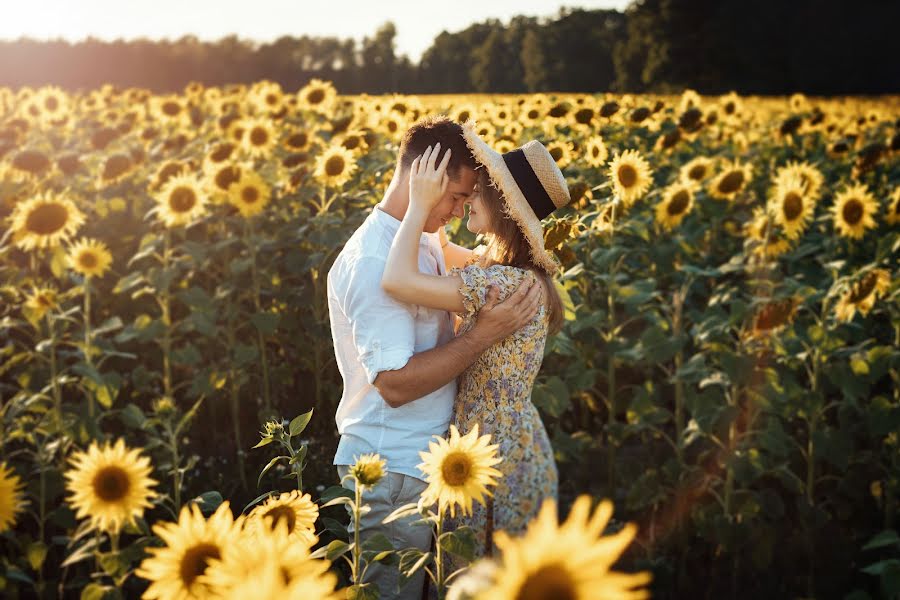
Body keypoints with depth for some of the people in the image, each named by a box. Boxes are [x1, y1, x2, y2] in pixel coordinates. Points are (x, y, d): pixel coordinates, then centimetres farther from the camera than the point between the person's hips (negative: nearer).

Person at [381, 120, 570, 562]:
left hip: (499, 461, -10)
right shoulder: (507, 270, 6)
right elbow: (439, 249, 25)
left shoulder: (507, 285, -24)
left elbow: (397, 280, -32)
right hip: (520, 448, 10)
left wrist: (420, 204, -20)